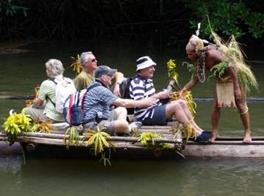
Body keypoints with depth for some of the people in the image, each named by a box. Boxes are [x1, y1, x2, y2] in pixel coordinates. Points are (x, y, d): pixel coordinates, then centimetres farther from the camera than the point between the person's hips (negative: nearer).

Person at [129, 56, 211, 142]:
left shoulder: (148, 80, 17)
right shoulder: (137, 83, -15)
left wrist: (163, 95, 5)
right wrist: (158, 95, -21)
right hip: (145, 116, -11)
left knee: (182, 102, 0)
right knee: (175, 106, -23)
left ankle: (198, 130, -5)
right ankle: (196, 134, -22)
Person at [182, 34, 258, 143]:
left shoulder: (211, 54, -32)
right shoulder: (199, 61, -8)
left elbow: (231, 67, -30)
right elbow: (196, 79, 3)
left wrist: (237, 88, -29)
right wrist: (183, 90, -5)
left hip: (235, 76, -7)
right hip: (221, 80, 7)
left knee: (241, 105, 0)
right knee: (216, 106, 0)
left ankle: (247, 133, 10)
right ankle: (214, 133, 6)